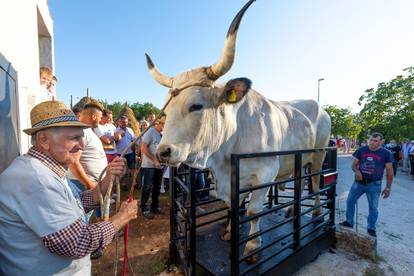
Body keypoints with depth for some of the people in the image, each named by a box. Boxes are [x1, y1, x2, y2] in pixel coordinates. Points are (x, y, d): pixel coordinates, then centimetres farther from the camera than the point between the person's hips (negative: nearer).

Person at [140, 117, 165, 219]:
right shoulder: (150, 132, -12)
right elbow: (143, 148, -16)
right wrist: (154, 160, -18)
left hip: (159, 165, 6)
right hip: (149, 165, -6)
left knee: (157, 186, 13)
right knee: (147, 187, 2)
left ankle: (155, 206, 28)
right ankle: (144, 208, 16)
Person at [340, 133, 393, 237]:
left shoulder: (386, 153, -4)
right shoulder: (361, 150, -1)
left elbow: (389, 172, 0)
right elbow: (354, 164, 6)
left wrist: (388, 188, -1)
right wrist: (356, 171, -17)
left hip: (374, 185, -1)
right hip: (359, 182, 2)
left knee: (373, 207, 10)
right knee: (350, 201, 7)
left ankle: (371, 228, 28)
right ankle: (349, 222, 24)